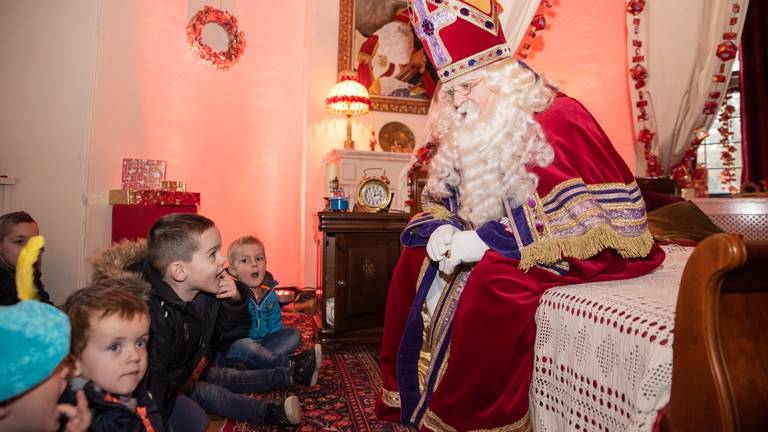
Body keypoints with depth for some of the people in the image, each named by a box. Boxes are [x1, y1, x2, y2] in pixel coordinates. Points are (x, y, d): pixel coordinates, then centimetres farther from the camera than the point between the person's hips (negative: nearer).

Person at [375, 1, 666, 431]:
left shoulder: (559, 121, -17)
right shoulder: (474, 134, 7)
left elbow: (589, 223, -24)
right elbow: (441, 199, 13)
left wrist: (486, 243, -27)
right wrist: (443, 229, -12)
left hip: (574, 258, -8)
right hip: (504, 253, 9)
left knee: (493, 283, -35)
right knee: (417, 261, 0)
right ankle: (409, 393, 9)